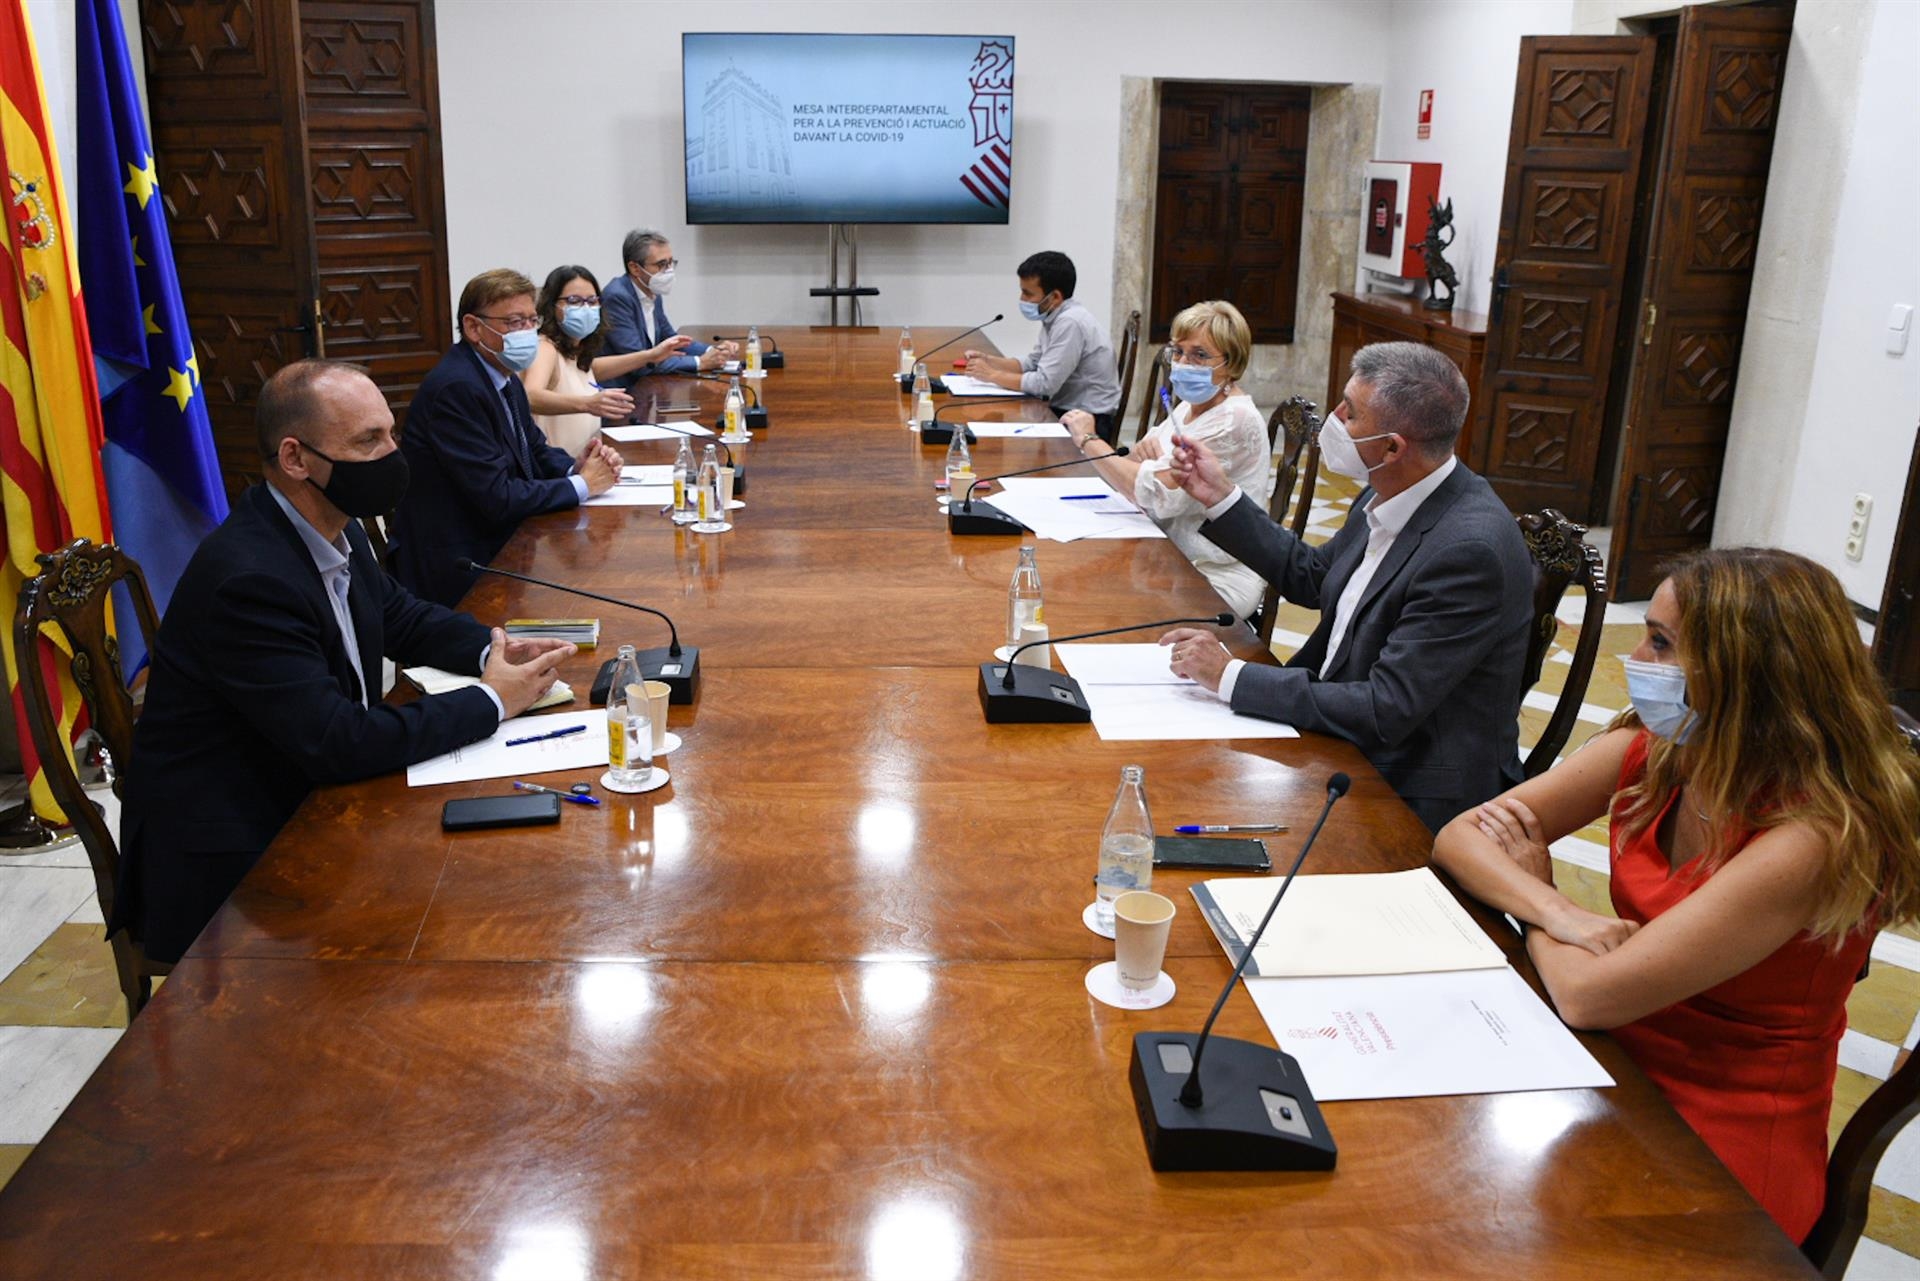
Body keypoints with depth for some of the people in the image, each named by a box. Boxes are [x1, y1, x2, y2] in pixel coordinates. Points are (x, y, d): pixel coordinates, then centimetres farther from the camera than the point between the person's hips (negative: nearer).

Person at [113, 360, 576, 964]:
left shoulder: (334, 530, -1)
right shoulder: (249, 577, -27)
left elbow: (400, 615, 16)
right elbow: (338, 743, -28)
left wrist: (492, 649, -4)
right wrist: (490, 702, -19)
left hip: (310, 796, 8)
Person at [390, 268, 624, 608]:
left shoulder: (506, 379, 9)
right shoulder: (456, 388, -20)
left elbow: (536, 452, 17)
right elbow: (497, 498, -23)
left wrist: (575, 467, -5)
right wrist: (581, 485, -13)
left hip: (498, 547, 9)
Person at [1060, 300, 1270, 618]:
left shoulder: (1233, 420, -18)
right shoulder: (1189, 407, 10)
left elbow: (1157, 493, -23)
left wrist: (1089, 440, -12)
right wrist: (1144, 450, -12)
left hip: (1216, 580, -8)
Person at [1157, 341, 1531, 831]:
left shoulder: (1469, 550, -28)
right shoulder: (1390, 495, -2)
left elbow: (1385, 713, -28)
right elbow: (1312, 577, 16)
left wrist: (1231, 676, -24)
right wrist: (1220, 497, 9)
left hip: (1411, 794, -8)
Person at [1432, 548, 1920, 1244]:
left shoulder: (1812, 840, -26)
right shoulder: (1648, 756, -5)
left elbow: (1588, 996, -28)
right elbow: (1459, 835, -4)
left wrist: (1535, 888, -8)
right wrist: (1560, 914, -22)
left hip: (1720, 1161, -5)